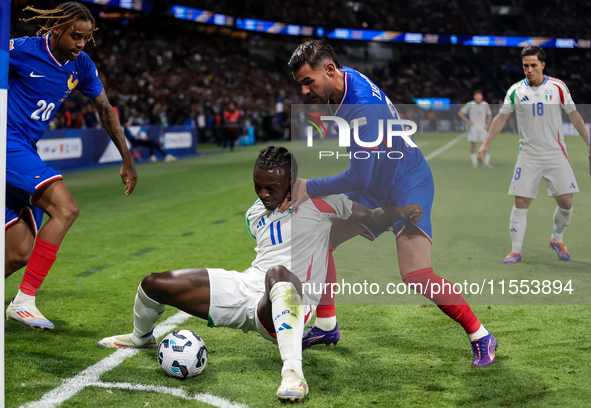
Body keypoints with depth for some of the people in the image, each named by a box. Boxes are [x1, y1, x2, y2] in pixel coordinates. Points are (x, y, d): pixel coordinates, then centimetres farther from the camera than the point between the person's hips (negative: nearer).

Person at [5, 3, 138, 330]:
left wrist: (127, 159, 19)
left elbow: (105, 109, 19)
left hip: (25, 151, 8)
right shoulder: (22, 50, -13)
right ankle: (24, 301, -22)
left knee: (20, 254, 2)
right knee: (65, 209, -25)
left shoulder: (81, 65, 7)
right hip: (7, 142, -8)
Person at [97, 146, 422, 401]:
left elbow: (371, 217, -8)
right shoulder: (255, 214, 15)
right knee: (153, 284, 1)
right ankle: (141, 337, 36)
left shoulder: (316, 200, -5)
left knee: (278, 273, -47)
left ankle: (293, 373, -53)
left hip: (284, 304, -7)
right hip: (245, 287, 7)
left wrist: (398, 212, -26)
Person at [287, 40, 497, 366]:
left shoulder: (362, 108, -30)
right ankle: (326, 327, 20)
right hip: (376, 186, 10)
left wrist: (309, 188, -18)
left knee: (416, 275, -22)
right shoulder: (344, 80, -1)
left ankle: (480, 336, -4)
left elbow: (358, 179, -29)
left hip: (408, 184, -10)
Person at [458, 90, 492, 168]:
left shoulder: (485, 105, 4)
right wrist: (468, 121, -5)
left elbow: (490, 115, 20)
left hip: (482, 127, 2)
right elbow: (460, 113, 3)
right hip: (473, 127, -2)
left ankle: (487, 163, 0)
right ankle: (474, 163, 2)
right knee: (473, 143, -6)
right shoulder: (470, 105, -4)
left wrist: (487, 125, 7)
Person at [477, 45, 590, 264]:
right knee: (521, 202, -6)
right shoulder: (516, 90, 1)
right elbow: (501, 118, 8)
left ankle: (557, 239, 22)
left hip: (556, 154, 0)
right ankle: (516, 250, 3)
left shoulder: (558, 87, -1)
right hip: (528, 155, 0)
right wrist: (486, 144, 4)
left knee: (566, 202, -5)